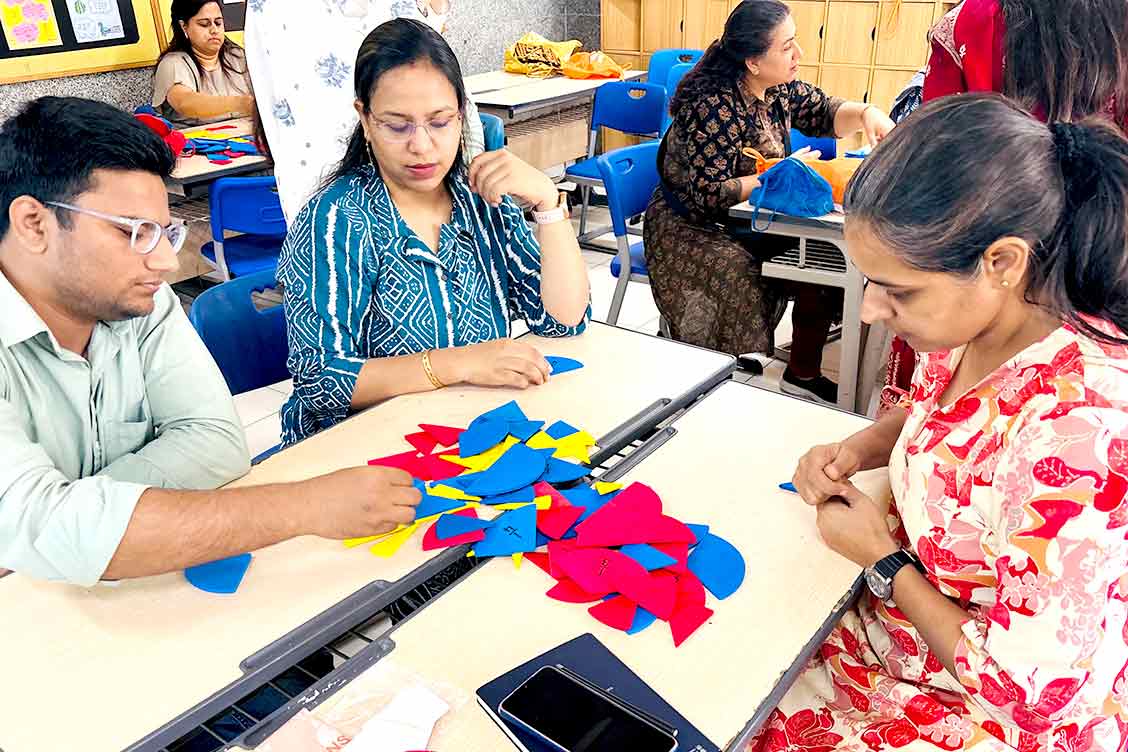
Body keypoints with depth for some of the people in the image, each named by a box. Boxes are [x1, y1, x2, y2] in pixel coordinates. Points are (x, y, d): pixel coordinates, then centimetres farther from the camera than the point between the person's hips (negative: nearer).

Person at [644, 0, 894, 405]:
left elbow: (824, 114, 15)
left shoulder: (779, 89, -1)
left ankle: (803, 375, 5)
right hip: (692, 230, -8)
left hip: (746, 222, 8)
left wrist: (866, 113, -7)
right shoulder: (714, 107, -25)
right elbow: (709, 194, -29)